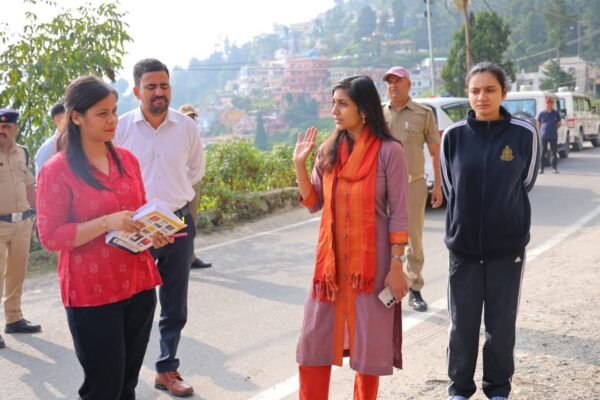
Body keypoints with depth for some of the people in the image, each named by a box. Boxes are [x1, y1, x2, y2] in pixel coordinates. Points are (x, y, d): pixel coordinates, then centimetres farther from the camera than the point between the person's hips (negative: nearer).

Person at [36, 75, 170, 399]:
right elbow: (50, 236, -12)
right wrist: (107, 223, -23)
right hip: (92, 293, -6)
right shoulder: (57, 171, -10)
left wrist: (151, 231, -3)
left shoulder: (127, 160, 8)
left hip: (138, 283, 6)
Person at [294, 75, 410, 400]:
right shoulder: (329, 151, 6)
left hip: (371, 262, -4)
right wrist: (299, 165, -4)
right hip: (331, 260, 5)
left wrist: (396, 266, -11)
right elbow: (314, 204, 8)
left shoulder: (388, 151, -8)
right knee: (314, 340, 9)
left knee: (369, 344, 7)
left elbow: (398, 214, -8)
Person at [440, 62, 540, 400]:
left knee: (501, 322, 9)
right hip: (463, 244, 1)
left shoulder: (524, 134, -7)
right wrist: (468, 220, 10)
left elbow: (525, 184, 7)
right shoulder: (454, 136, -3)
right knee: (463, 322, 8)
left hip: (508, 244, -1)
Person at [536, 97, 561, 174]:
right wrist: (540, 132, 4)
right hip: (543, 136, -1)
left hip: (553, 136, 1)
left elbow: (559, 124, 15)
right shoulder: (542, 113, 5)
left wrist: (554, 128, 2)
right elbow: (538, 124, 12)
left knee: (553, 152, 3)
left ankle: (554, 168, 10)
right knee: (542, 152, 1)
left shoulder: (556, 113, 7)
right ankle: (541, 168, 5)